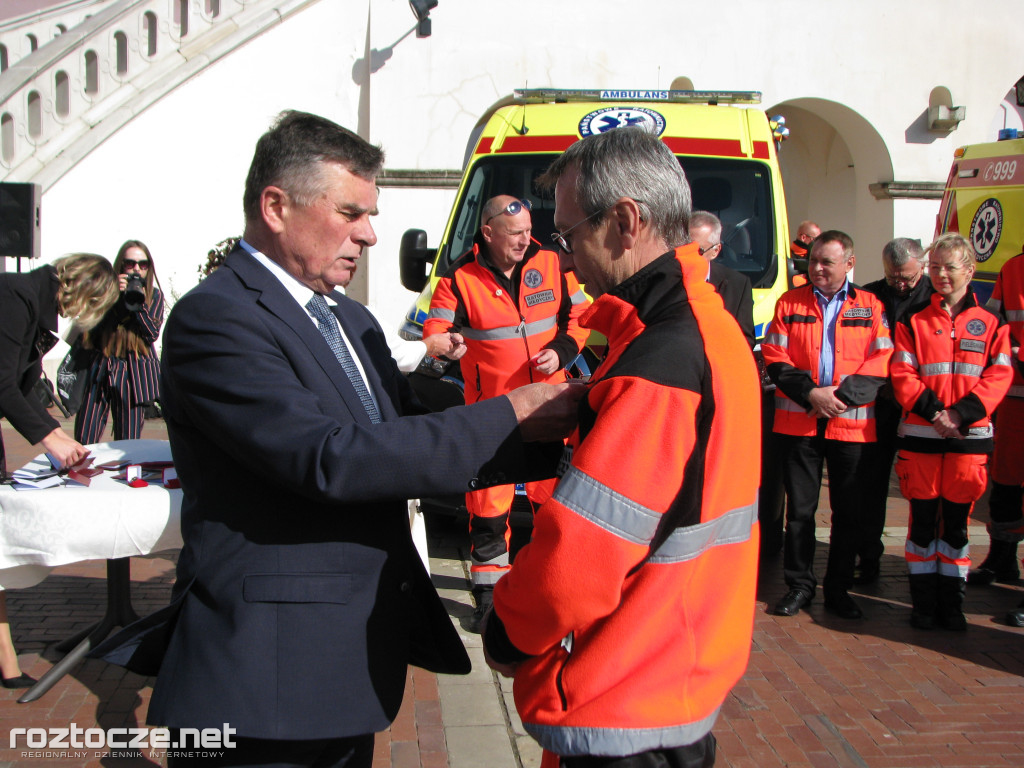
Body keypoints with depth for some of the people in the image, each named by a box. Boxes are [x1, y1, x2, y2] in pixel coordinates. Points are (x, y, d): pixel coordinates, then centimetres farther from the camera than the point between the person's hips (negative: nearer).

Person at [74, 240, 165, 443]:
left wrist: (139, 303, -13)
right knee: (83, 444, -4)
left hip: (134, 375, 0)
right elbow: (91, 326, -5)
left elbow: (152, 334, -5)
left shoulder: (154, 296, 8)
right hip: (99, 372, 0)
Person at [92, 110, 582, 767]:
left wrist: (556, 444, -6)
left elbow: (418, 444, 8)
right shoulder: (213, 318, -16)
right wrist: (510, 416, -23)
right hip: (267, 673, -8)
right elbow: (330, 458, -27)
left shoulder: (351, 320, 13)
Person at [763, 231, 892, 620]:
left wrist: (841, 395, -13)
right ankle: (799, 585, 18)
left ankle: (838, 589, 20)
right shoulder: (789, 303, 7)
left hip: (853, 424, 0)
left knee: (848, 513, 7)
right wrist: (811, 393, -12)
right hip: (798, 423, 0)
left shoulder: (871, 307, 7)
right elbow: (774, 359, 0)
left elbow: (880, 364, 0)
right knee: (799, 509, 5)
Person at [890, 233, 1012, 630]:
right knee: (922, 521, 4)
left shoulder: (990, 324, 7)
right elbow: (902, 375, -1)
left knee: (956, 522, 7)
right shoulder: (913, 323, 7)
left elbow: (999, 376, -2)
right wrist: (932, 411, -15)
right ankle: (923, 602, 15)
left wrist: (961, 414, -14)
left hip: (969, 437, 0)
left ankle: (951, 602, 18)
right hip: (920, 437, 0)